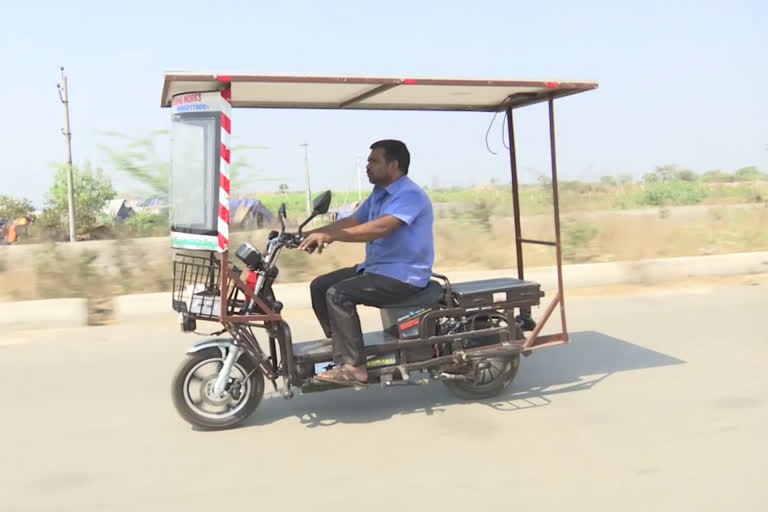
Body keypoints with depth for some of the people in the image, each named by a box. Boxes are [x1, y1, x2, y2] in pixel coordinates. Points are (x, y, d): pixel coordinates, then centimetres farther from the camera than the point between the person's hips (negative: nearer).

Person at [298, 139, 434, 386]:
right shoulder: (378, 194, 15)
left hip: (403, 276, -10)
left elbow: (380, 227, -32)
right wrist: (313, 233, 0)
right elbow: (352, 221, 13)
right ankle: (340, 347, 7)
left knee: (338, 294, -24)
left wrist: (330, 236, -34)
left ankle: (354, 366, -22)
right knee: (320, 286, 4)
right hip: (375, 268, 10)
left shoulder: (410, 194, -18)